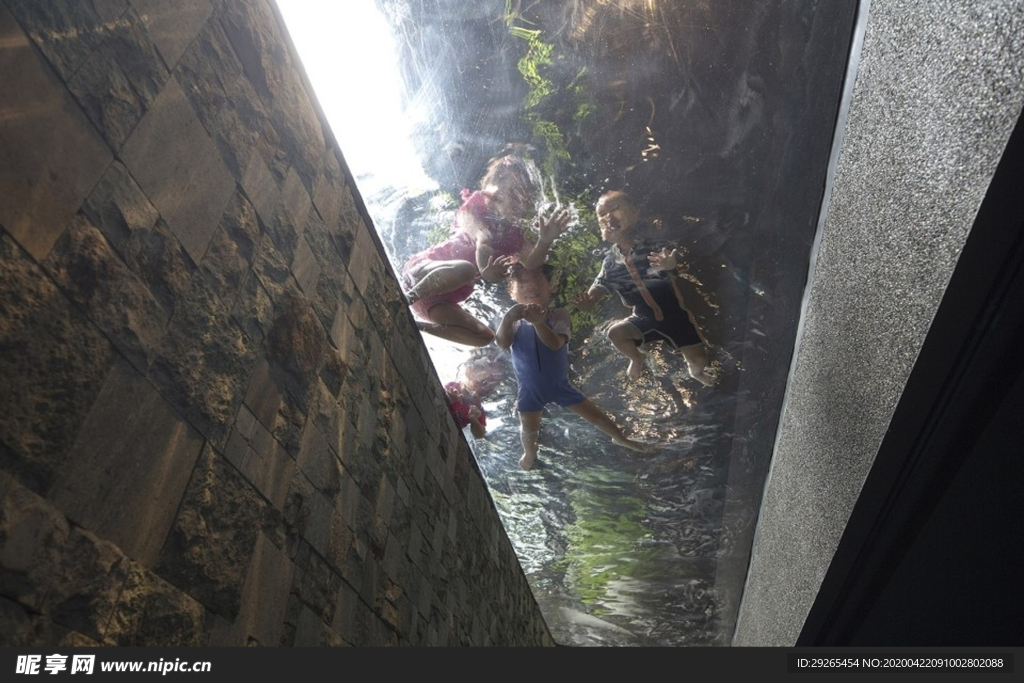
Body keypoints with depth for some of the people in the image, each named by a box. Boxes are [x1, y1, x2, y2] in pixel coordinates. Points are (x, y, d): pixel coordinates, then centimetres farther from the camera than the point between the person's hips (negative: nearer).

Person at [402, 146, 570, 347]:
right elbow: (483, 242, -27)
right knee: (464, 268, -38)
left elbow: (530, 264, -12)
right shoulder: (476, 206, -6)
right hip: (422, 270, -8)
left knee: (484, 336, 13)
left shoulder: (514, 234, 8)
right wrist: (486, 272, -47)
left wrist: (545, 240, -31)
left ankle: (416, 325, 12)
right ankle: (404, 300, -25)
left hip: (441, 296, 8)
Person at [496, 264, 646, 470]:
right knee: (528, 430, 16)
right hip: (530, 390, 0)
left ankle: (620, 438, 37)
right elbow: (502, 343, -32)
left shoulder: (559, 315, -17)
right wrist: (508, 318, -51)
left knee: (594, 414, 10)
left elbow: (556, 344, -34)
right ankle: (529, 454, 49)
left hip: (560, 385, 0)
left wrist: (538, 322, -53)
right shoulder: (515, 321, -14)